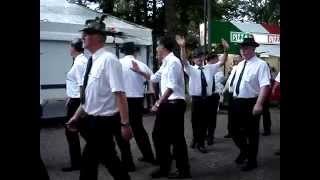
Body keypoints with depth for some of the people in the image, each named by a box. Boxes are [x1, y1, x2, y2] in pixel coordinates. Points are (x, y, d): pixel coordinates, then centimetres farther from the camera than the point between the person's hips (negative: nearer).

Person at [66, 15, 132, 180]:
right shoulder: (93, 61, 9)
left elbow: (120, 94, -23)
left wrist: (125, 124, -26)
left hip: (104, 121, -8)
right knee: (109, 159, 16)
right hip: (95, 120, 8)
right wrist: (76, 117, 18)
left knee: (88, 162, 1)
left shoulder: (109, 60, -18)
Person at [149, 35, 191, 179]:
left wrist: (159, 103, -22)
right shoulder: (165, 63, 14)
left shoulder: (173, 61, -14)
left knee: (177, 138, 0)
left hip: (174, 104, -10)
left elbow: (171, 87, -23)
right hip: (167, 104, 10)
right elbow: (154, 78, 27)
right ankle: (164, 168, 28)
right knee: (163, 136, 15)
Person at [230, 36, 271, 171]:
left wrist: (259, 104, -31)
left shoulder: (260, 65, -13)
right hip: (237, 102, 7)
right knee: (234, 130, 14)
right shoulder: (240, 65, 12)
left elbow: (265, 85, -22)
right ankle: (244, 150, 41)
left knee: (251, 133, 7)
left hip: (251, 103, -7)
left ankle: (252, 161, 23)